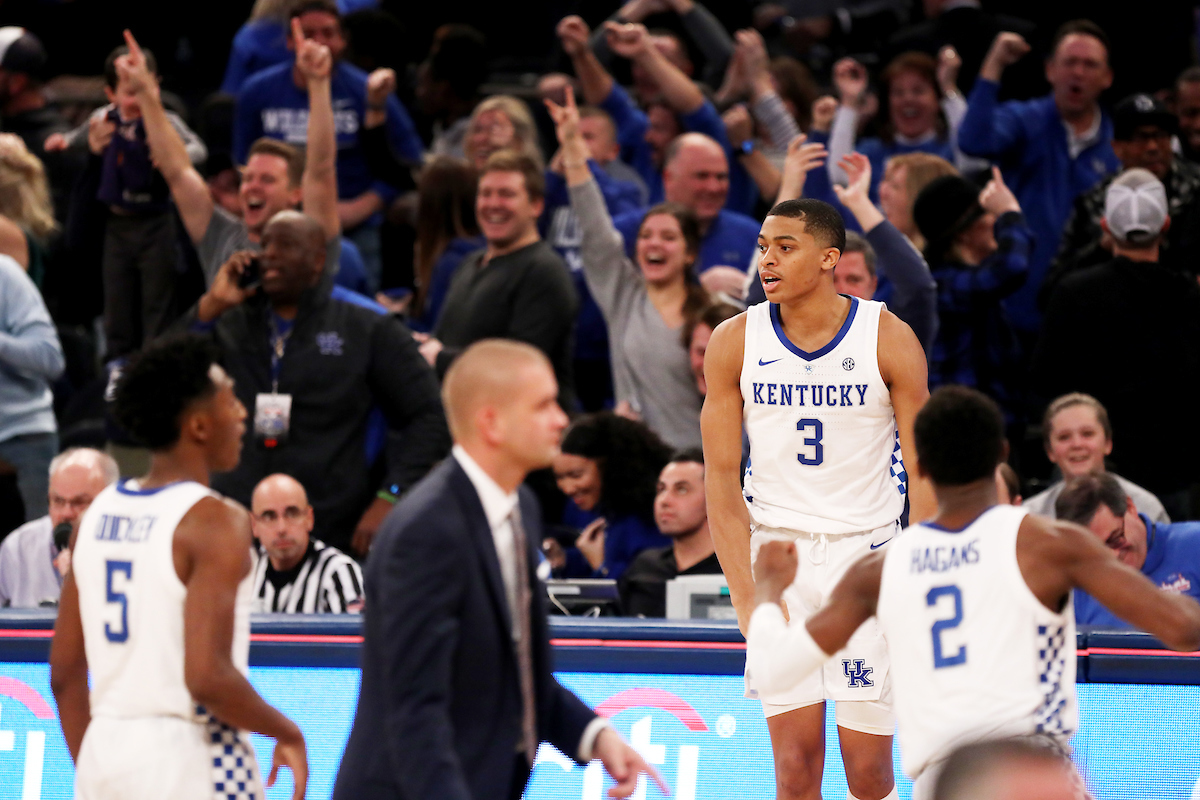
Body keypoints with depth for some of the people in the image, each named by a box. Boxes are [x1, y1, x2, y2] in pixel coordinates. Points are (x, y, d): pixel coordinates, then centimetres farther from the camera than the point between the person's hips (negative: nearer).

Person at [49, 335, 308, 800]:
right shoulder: (212, 522, -12)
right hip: (189, 759, -7)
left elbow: (65, 673, 12)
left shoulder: (99, 514, 10)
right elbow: (207, 677, -21)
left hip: (104, 749, 7)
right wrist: (287, 734, -6)